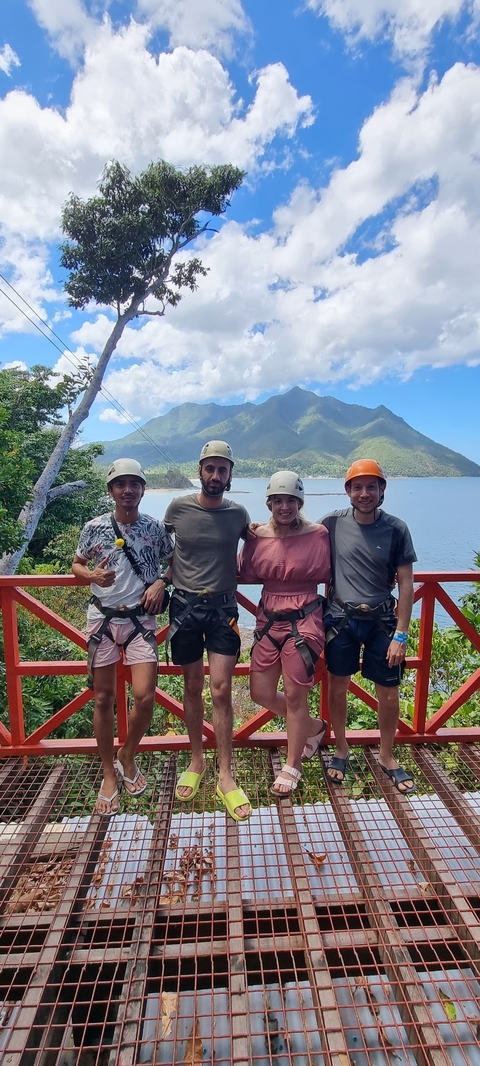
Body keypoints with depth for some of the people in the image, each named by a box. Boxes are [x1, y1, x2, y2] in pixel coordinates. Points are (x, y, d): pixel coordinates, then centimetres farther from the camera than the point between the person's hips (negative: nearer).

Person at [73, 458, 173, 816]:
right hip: (103, 618, 0)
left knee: (145, 696, -8)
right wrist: (93, 576, -12)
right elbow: (77, 565, 10)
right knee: (104, 698, 8)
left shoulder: (155, 528, -1)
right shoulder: (94, 528, -2)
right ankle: (109, 774, 28)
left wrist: (161, 582, -8)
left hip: (141, 620, 0)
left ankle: (127, 757, 23)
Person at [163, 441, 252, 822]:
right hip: (184, 605, 1)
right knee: (193, 688, 13)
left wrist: (238, 572, 5)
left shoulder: (238, 513, 0)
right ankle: (197, 760, 32)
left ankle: (226, 777, 13)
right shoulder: (177, 508, -2)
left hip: (223, 607, 0)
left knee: (221, 690, -1)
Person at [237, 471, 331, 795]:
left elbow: (327, 575, 0)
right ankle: (313, 727, 40)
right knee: (261, 692, 12)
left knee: (294, 694, 5)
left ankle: (292, 766, 30)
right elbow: (246, 576, 5)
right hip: (269, 620, 5)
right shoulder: (257, 537, -2)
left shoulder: (318, 534, -11)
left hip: (304, 620, -4)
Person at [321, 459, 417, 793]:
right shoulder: (333, 523, -6)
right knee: (338, 687, 12)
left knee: (389, 693, 9)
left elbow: (406, 584, -5)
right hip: (341, 619, 1)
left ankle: (387, 757, 34)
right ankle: (341, 750, 35)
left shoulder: (396, 529, -7)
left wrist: (401, 635, -7)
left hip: (382, 621, 0)